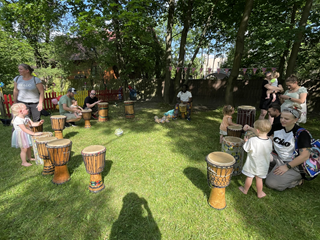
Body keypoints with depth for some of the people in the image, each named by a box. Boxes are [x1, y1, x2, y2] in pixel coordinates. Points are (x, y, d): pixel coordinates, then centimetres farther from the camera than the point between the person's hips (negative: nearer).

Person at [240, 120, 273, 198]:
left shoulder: (252, 140, -28)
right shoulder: (269, 141, -13)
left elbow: (246, 149, -15)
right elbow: (270, 151, 6)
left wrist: (246, 141, 2)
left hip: (252, 164, -3)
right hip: (263, 165, 4)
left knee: (249, 177, 15)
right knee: (259, 178, 20)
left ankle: (245, 190, 35)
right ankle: (260, 193, 36)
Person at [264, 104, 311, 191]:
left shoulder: (301, 134, -18)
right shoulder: (277, 127, -2)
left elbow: (305, 156, -21)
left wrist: (287, 166, -20)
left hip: (295, 165, -6)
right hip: (279, 159, 6)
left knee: (272, 183, -19)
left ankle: (297, 179, 6)